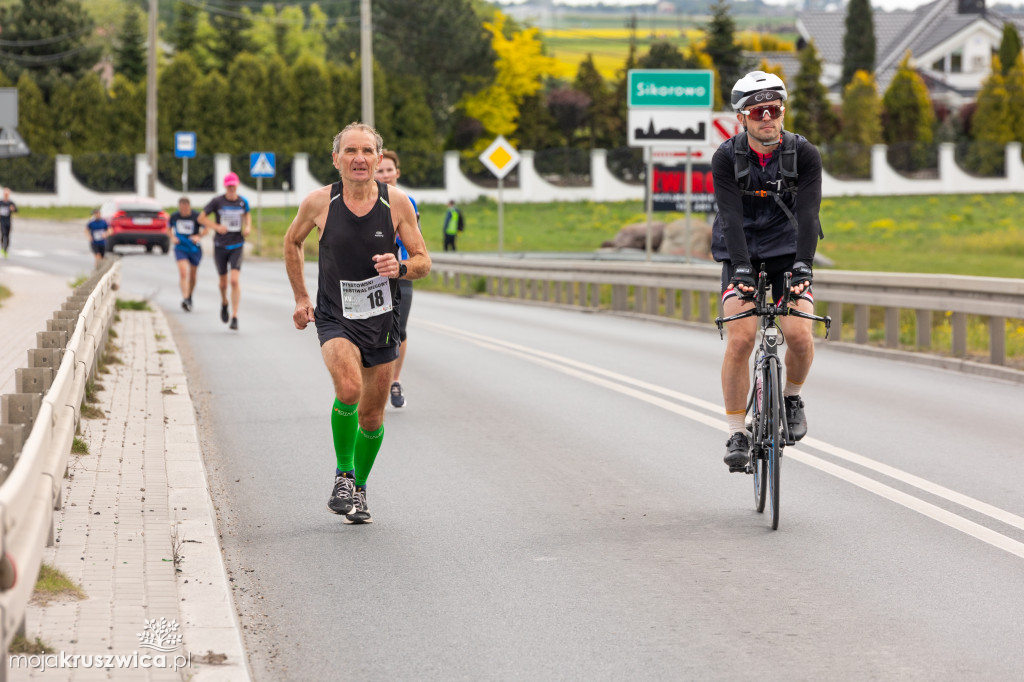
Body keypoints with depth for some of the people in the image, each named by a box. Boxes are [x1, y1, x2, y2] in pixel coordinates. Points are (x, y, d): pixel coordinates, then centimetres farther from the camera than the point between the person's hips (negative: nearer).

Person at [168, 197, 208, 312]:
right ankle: (185, 299, -27)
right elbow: (169, 228, 14)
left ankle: (190, 297, 35)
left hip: (195, 249, 0)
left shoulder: (196, 217, -12)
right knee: (183, 272, -19)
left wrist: (199, 236, -18)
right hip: (180, 249, 0)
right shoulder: (174, 216, -5)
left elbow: (207, 228, -1)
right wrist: (172, 237, -5)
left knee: (192, 275, 12)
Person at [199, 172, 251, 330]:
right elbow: (201, 218, -1)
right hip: (220, 246, 0)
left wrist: (248, 227, 2)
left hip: (237, 246, 0)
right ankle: (224, 303, 44)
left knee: (234, 280, -14)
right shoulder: (217, 201, -7)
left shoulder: (243, 202, 0)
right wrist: (216, 227, -15)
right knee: (222, 281, 11)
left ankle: (235, 317, -12)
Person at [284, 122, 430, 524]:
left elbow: (423, 261, 1)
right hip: (335, 318, -2)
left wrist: (400, 268, -21)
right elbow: (292, 243, 12)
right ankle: (343, 474, -6)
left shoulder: (397, 202, -6)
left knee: (371, 416, 9)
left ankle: (358, 489, 34)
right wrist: (300, 298, 11)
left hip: (382, 320, 2)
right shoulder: (319, 202, -8)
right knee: (349, 388, -28)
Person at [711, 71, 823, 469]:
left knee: (799, 335, -20)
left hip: (787, 253, 0)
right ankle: (737, 434, -8)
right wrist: (741, 270, -35)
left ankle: (791, 397, 12)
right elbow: (731, 217, -23)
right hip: (741, 256, 0)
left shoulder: (804, 154, -13)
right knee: (741, 338, -18)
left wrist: (803, 267, -35)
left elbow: (807, 214, -21)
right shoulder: (726, 158, -14)